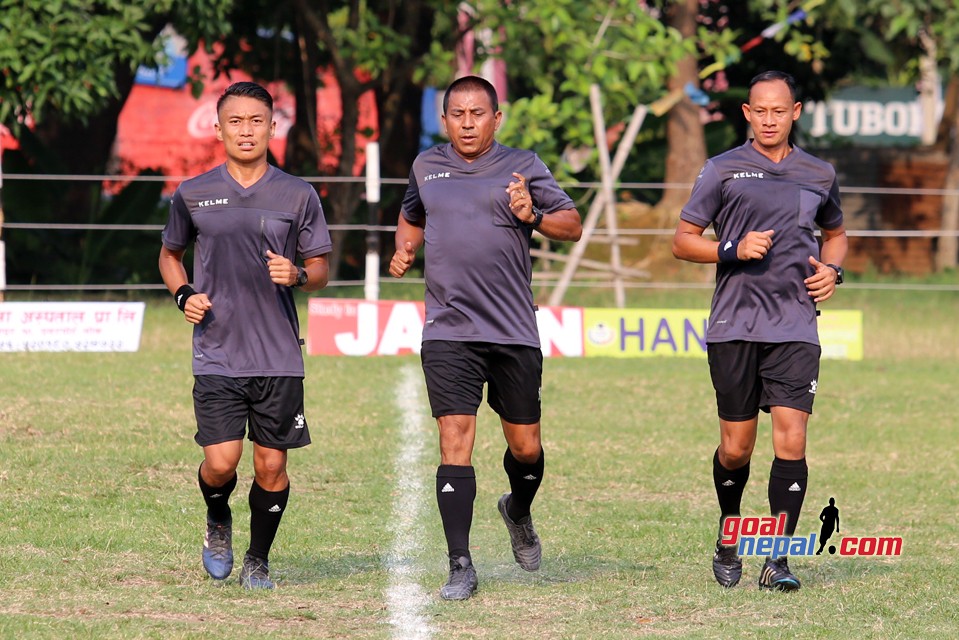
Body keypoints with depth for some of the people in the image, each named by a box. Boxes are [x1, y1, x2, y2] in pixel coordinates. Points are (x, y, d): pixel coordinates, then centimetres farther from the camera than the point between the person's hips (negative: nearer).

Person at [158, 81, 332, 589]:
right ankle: (218, 523, 23)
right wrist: (183, 295, 0)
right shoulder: (193, 195, 5)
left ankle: (258, 560, 22)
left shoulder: (298, 196, 4)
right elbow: (170, 254, 20)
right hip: (217, 355, 0)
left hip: (280, 357, 0)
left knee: (271, 466, 2)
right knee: (221, 462, -10)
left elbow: (320, 269, 10)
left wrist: (297, 276, -13)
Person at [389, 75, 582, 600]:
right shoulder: (426, 167, 12)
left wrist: (533, 216, -19)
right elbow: (412, 216, 32)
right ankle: (460, 567, -9)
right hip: (448, 333, 1)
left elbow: (573, 226, 0)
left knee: (525, 448, 8)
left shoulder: (521, 167, 3)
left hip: (514, 334, -1)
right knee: (455, 440, -10)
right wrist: (404, 250, 12)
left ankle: (519, 512, 42)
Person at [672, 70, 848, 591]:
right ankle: (728, 538, 29)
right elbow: (682, 240, 5)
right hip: (735, 327, -1)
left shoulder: (819, 175, 12)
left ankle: (777, 560, -7)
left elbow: (835, 232, 29)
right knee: (736, 449, 3)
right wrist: (734, 250, -12)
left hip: (796, 328, 1)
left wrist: (832, 269, 8)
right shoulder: (723, 170, 3)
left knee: (791, 440, -11)